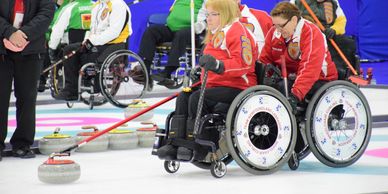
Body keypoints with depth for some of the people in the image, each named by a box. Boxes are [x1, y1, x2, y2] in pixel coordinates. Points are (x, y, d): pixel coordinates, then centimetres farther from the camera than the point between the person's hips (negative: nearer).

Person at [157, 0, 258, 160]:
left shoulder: (237, 31, -12)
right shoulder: (215, 33, 21)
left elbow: (243, 63, -25)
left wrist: (218, 65, -37)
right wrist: (199, 71, 20)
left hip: (237, 87, -10)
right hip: (215, 84, 10)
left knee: (198, 98, -27)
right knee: (183, 97, -6)